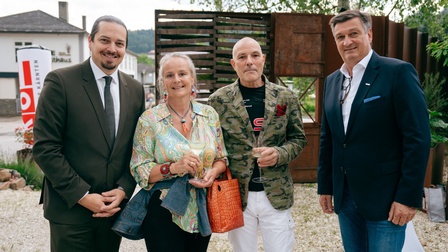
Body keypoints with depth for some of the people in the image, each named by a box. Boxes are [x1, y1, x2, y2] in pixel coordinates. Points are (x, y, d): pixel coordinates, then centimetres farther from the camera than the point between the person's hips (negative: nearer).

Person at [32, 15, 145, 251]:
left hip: (115, 204, 4)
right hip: (70, 207, -4)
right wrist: (82, 195, -14)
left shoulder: (135, 89, 5)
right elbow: (45, 148, -12)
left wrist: (123, 190, -5)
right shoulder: (60, 81, -9)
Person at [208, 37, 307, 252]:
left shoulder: (286, 97, 2)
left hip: (276, 195, 1)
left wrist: (279, 154, -14)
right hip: (236, 195, 0)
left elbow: (298, 138, 7)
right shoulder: (219, 100, -2)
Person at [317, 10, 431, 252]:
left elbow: (418, 138, -13)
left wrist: (408, 197, -15)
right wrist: (325, 186, 12)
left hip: (385, 198, -5)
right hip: (344, 198, 6)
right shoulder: (332, 80, 10)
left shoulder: (398, 72, -9)